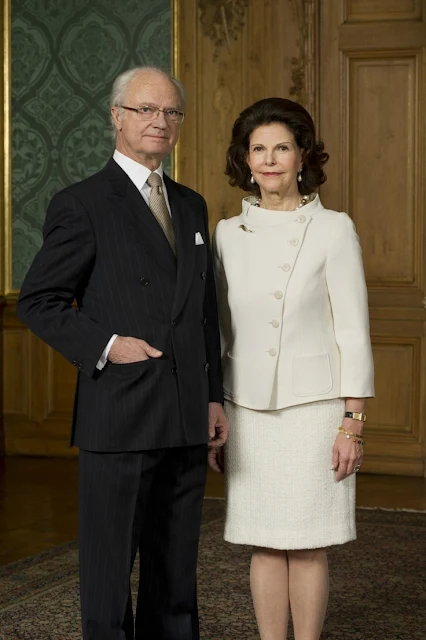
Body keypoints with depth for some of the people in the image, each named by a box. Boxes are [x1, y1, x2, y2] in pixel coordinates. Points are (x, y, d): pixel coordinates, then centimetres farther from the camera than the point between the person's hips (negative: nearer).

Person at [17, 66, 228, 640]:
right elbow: (38, 302, -5)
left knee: (176, 567, 14)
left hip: (187, 421, 6)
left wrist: (214, 396, 13)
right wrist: (104, 346, -16)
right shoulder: (82, 204, -4)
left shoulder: (192, 206, 15)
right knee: (109, 567, 3)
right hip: (119, 420, -6)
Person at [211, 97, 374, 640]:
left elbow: (353, 332, -6)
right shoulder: (228, 233, 6)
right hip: (248, 410, 4)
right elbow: (219, 331, 11)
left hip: (313, 407, -3)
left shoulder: (333, 229, -6)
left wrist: (353, 423, -10)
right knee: (265, 544, 9)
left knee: (307, 545, 2)